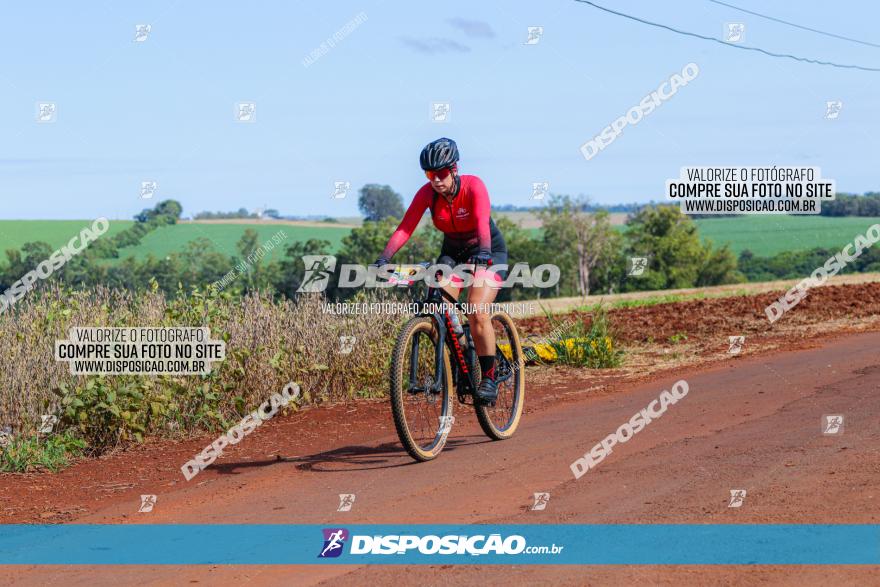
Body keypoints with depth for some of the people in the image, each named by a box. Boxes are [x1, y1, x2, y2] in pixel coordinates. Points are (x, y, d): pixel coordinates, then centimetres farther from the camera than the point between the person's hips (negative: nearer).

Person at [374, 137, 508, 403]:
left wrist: (483, 254, -60)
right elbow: (405, 227, -25)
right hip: (453, 251, 4)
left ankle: (489, 377, -10)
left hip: (488, 251, -4)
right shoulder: (427, 193, -17)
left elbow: (482, 222, -42)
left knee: (477, 313, -22)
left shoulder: (473, 186, -27)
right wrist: (384, 258, -40)